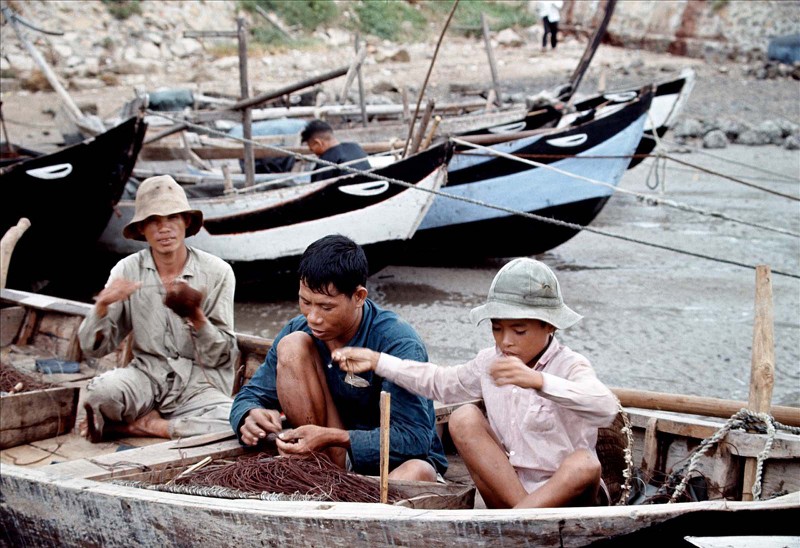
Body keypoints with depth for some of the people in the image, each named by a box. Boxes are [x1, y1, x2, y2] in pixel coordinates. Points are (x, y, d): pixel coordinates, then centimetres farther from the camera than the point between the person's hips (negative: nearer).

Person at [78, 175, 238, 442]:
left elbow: (221, 357, -4)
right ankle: (155, 421, -3)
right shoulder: (128, 270, 1)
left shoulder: (216, 272, -4)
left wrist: (196, 315, -22)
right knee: (101, 392, -34)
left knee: (234, 422, -33)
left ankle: (132, 425, -11)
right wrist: (102, 305, -18)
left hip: (199, 383, 1)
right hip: (147, 377, -1)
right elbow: (93, 348, 1)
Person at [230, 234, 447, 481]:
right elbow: (252, 395, 2)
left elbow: (414, 438, -26)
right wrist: (250, 416, -25)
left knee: (417, 473, -42)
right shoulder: (298, 330, -6)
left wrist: (332, 438, -37)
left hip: (399, 461, -4)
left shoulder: (398, 343, -21)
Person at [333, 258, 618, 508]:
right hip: (505, 489, 5)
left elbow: (605, 408, -35)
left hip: (564, 496, -5)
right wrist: (377, 361, 16)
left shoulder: (569, 366, -13)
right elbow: (440, 382, 21)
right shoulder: (491, 362, 5)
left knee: (585, 464, -36)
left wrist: (538, 381, -48)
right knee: (464, 418, -13)